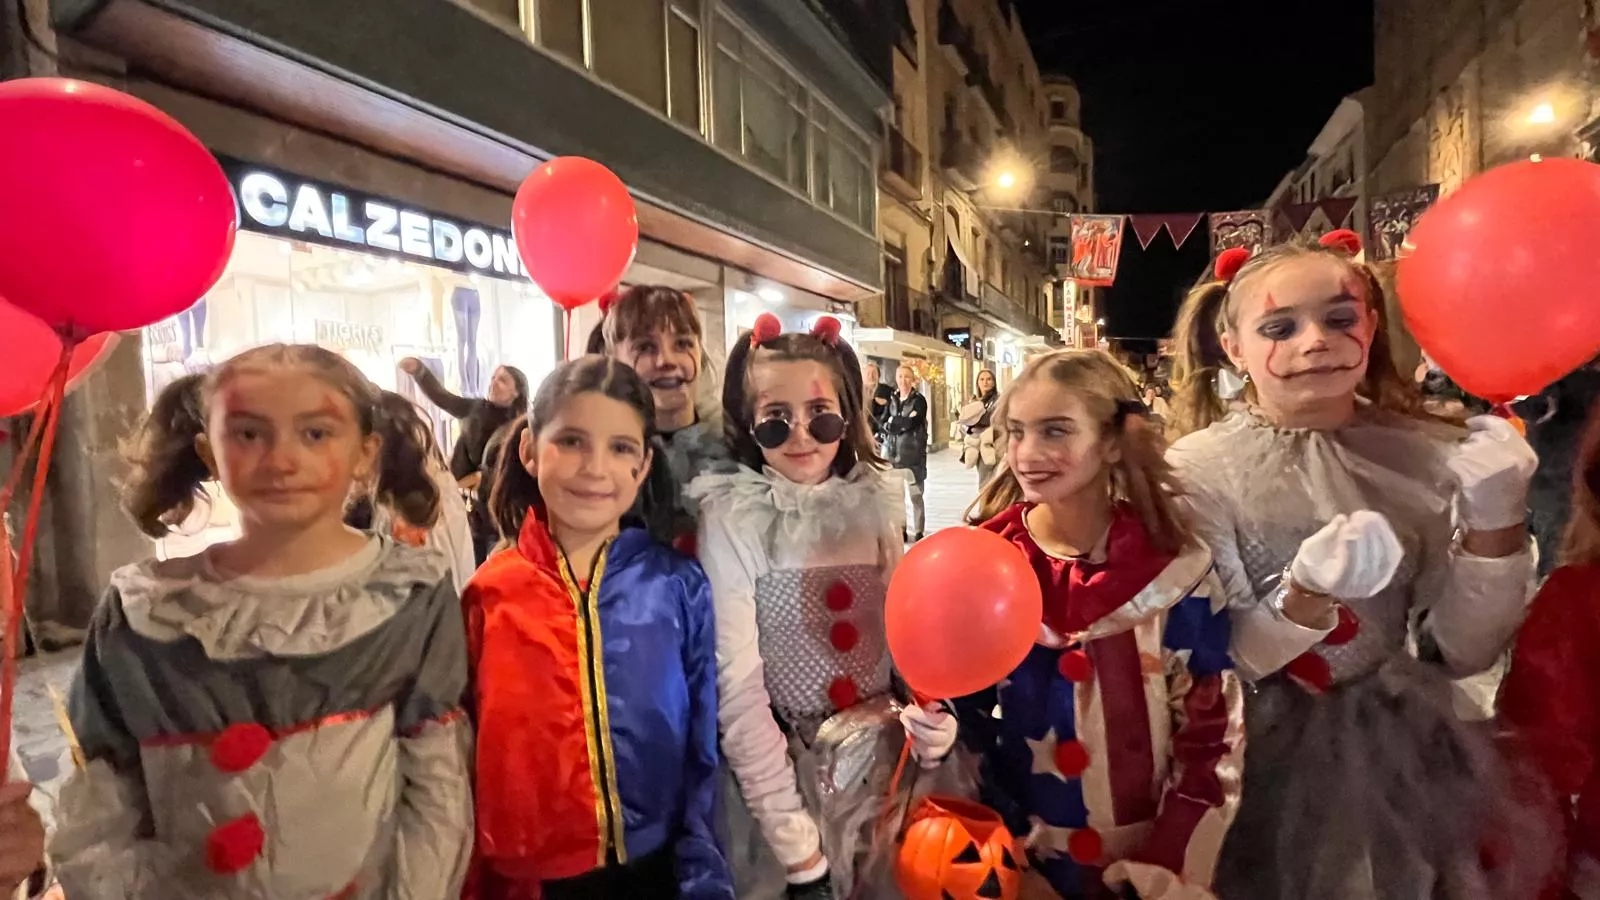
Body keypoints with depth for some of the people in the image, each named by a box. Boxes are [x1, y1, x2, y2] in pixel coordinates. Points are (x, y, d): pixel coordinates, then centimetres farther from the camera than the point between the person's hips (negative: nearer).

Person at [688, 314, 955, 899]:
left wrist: (931, 716, -12)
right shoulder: (731, 519, -14)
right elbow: (737, 687, -16)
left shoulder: (876, 503, -3)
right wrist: (797, 846, -17)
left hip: (883, 759, 4)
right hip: (782, 769, -4)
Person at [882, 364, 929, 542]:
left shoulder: (919, 400, -1)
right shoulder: (892, 400, 14)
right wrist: (903, 424, -11)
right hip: (892, 451, 4)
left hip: (913, 452, -4)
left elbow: (913, 423, -15)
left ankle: (917, 532, 2)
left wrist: (893, 422, -2)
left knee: (914, 494, -4)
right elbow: (883, 424, 5)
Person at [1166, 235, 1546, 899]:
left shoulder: (1431, 456, -7)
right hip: (1266, 763, -2)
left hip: (1404, 749, 3)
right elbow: (1213, 663, -15)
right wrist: (1307, 595, -32)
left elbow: (1461, 652, -6)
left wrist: (1493, 527, -20)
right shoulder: (1197, 470, -15)